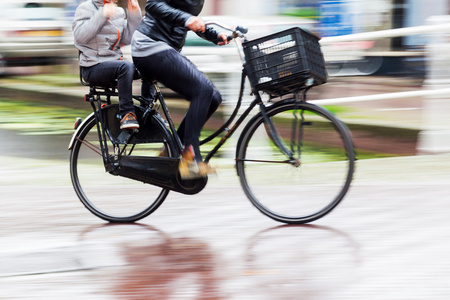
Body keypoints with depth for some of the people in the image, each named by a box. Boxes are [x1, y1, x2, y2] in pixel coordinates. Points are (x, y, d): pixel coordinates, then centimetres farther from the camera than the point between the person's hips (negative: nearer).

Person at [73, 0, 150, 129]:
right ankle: (127, 114, -32)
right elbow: (80, 36, -20)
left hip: (114, 61, 7)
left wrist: (134, 15, -1)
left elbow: (127, 39, 8)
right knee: (126, 67, -33)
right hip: (93, 68, -7)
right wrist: (102, 16, -25)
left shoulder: (118, 12, 16)